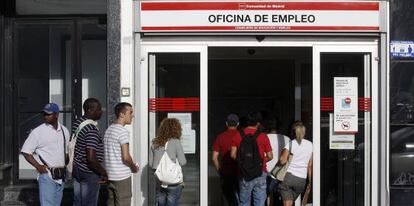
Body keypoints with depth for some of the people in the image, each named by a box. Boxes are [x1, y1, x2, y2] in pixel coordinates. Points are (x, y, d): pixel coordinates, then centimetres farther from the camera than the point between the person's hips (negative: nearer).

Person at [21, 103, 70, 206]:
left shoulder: (64, 131, 8)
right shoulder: (38, 132, -8)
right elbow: (26, 152, -5)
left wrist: (65, 165, 6)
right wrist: (38, 166, -15)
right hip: (46, 175, -5)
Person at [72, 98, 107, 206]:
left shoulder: (77, 122, 4)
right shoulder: (92, 129, -24)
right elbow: (91, 158, -29)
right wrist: (104, 173, -16)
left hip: (76, 168, 9)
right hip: (89, 173, -9)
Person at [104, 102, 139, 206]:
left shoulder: (108, 130, 13)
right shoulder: (123, 131, -15)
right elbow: (126, 157, -20)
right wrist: (134, 167, -1)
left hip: (109, 175, 8)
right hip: (122, 176, -8)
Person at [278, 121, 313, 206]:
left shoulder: (290, 144, -3)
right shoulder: (310, 145, 8)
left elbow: (283, 161, -14)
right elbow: (310, 165, 9)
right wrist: (310, 181, 15)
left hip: (288, 176, -4)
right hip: (302, 180, 4)